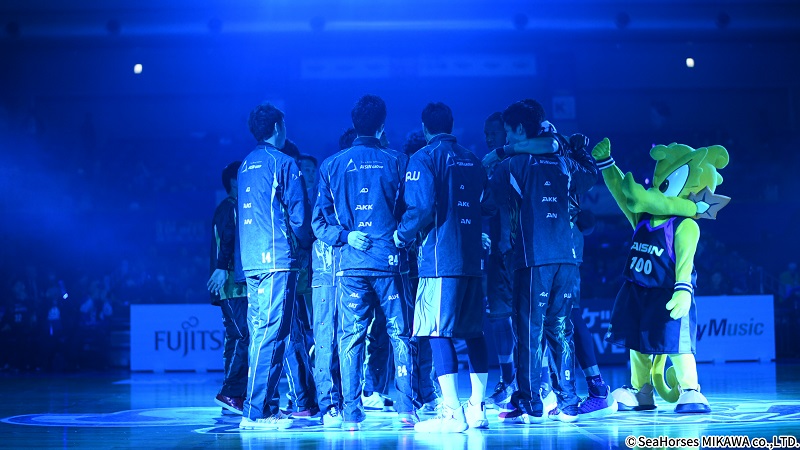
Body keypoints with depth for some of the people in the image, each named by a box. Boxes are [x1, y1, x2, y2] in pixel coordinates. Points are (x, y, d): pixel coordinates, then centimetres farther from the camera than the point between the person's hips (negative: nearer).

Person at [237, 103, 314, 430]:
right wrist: (304, 243, 10)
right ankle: (255, 412, -13)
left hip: (251, 260, 8)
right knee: (270, 336, -9)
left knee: (260, 335, 10)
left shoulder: (246, 165, 18)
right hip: (278, 259, -8)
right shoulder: (283, 162, -5)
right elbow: (298, 214, -8)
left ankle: (268, 407, 12)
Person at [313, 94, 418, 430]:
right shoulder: (397, 162, 2)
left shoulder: (332, 166, 6)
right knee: (400, 334, 7)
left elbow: (320, 220, 2)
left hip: (352, 263, 1)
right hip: (390, 261, -1)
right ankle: (406, 408, 3)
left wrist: (345, 236, 0)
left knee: (351, 337, 4)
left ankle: (351, 413, 0)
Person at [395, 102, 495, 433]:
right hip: (472, 257, 7)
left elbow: (422, 207, -16)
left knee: (439, 333, -7)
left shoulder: (424, 158, -5)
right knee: (473, 332, 12)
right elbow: (486, 206, 15)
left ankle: (452, 414, -12)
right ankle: (477, 409, 15)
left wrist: (402, 236, -2)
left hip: (439, 258, -7)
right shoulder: (472, 161, 15)